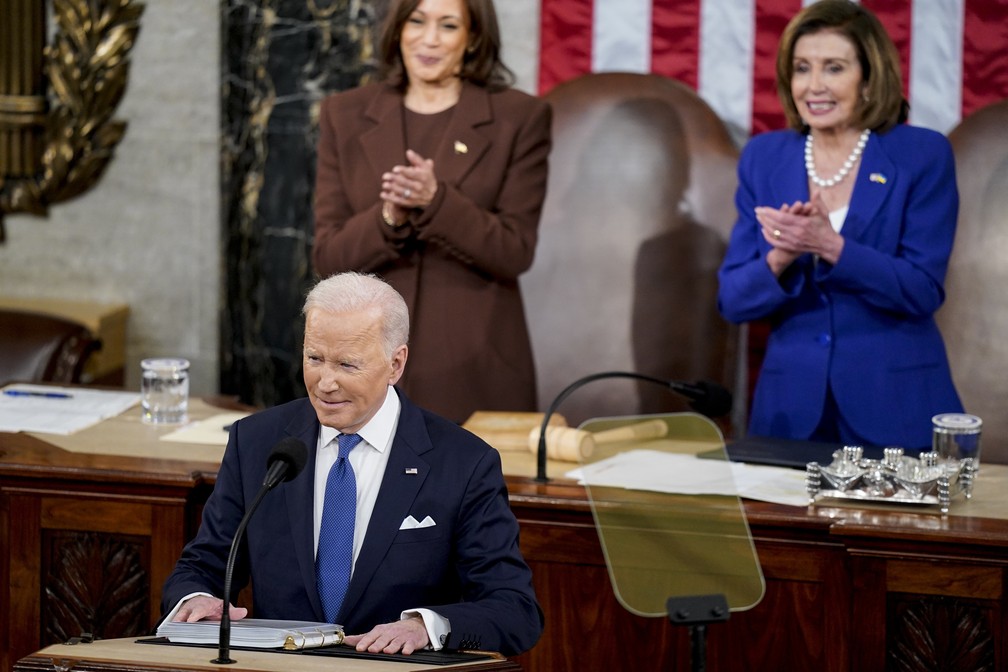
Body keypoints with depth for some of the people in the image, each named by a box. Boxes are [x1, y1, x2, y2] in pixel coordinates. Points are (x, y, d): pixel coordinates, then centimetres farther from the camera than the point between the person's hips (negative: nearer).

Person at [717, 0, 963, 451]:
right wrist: (780, 258, -18)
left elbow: (922, 291, -10)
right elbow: (733, 300, 3)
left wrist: (830, 247, -23)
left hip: (896, 410, -2)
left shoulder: (923, 155, -3)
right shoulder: (763, 158, 7)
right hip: (792, 409, 3)